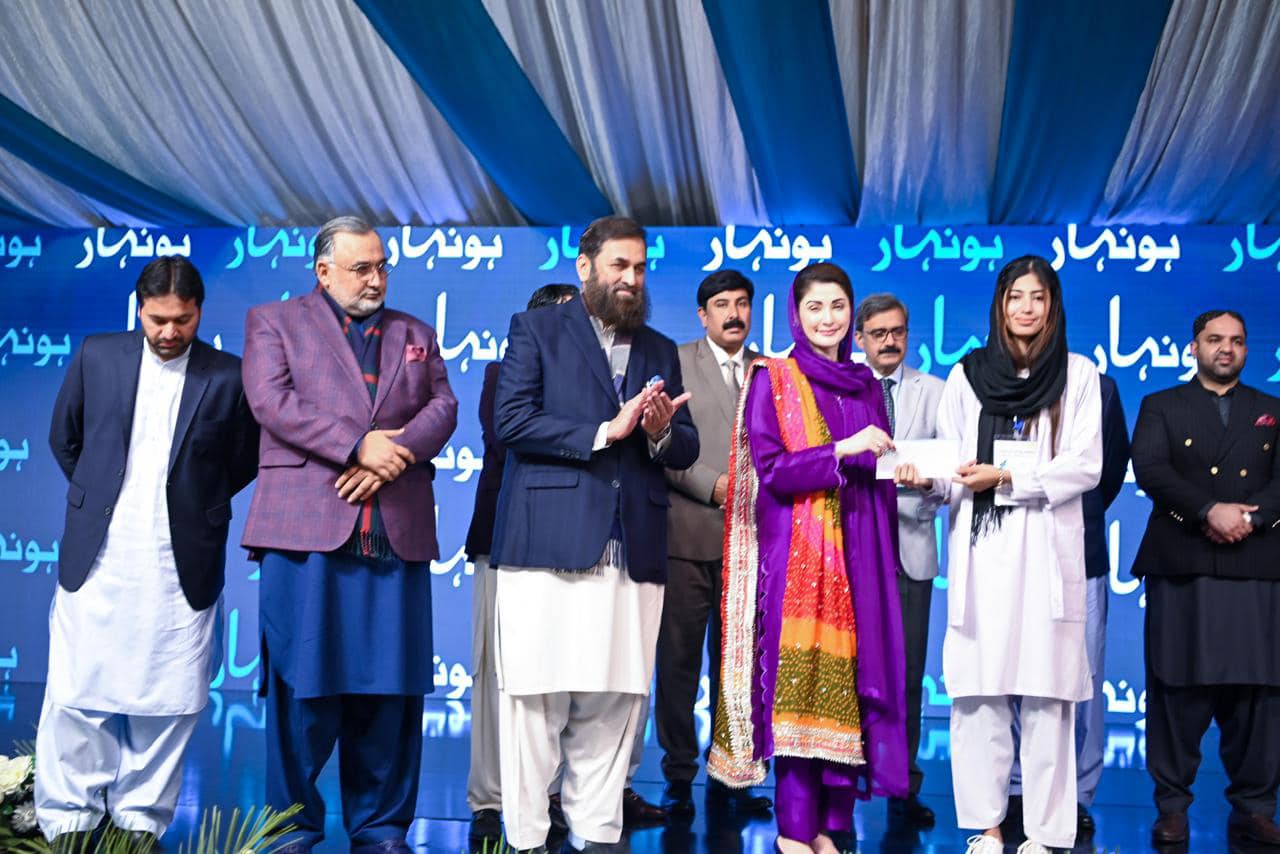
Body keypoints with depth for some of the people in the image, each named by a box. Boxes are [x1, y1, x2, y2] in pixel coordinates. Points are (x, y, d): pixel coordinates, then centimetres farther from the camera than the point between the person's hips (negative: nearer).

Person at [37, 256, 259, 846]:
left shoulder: (228, 377, -2)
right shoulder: (96, 356, 4)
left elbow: (244, 461, 9)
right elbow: (64, 438, 16)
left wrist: (193, 507, 8)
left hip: (181, 569, -1)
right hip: (97, 559, 1)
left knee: (167, 704, 5)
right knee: (77, 697, 4)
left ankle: (142, 819, 20)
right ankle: (68, 821, 18)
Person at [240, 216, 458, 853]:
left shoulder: (414, 335, 22)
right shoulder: (273, 322, 11)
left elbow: (442, 407, 9)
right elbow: (273, 400, -4)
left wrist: (392, 456, -10)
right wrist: (358, 446, -14)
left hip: (398, 533, 3)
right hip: (306, 530, -3)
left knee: (390, 688, 3)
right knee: (302, 684, -1)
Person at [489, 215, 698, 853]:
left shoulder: (661, 351, 21)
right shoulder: (536, 330, 8)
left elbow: (686, 449, 18)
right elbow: (511, 422, -6)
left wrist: (662, 433, -5)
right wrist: (604, 432, -12)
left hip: (634, 553, 4)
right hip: (547, 543, -4)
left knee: (615, 703, 2)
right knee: (537, 701, -4)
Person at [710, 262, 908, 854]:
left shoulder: (864, 384, 16)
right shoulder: (772, 379, 1)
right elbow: (770, 469, -9)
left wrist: (901, 469, 2)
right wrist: (842, 451, -15)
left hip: (856, 553, 4)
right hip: (795, 551, -4)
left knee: (846, 679, 1)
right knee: (799, 679, -5)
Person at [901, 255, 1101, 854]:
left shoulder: (1078, 375, 8)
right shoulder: (966, 374, 13)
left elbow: (1085, 466, 0)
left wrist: (1007, 477, -12)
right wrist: (929, 479, -13)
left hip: (1048, 550, -1)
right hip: (980, 550, 1)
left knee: (1046, 692, -4)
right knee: (977, 690, -3)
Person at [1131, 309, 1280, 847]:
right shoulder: (1161, 407, 12)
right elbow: (1149, 468, -5)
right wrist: (1209, 511, -17)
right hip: (1180, 568, -1)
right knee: (1176, 690, 0)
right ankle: (1172, 808, 8)